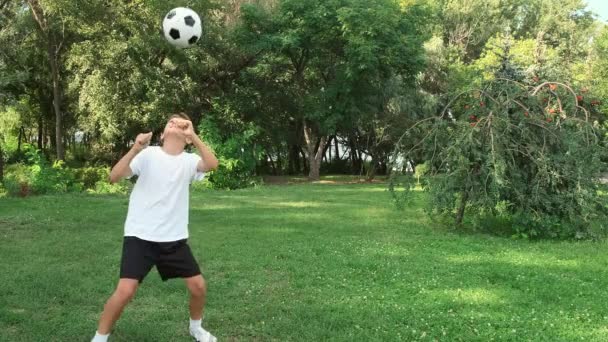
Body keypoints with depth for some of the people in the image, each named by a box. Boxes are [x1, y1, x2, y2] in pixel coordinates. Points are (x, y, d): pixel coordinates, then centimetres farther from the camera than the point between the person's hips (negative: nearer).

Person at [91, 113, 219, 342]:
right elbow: (114, 177, -17)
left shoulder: (189, 160, 1)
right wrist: (135, 149, -30)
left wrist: (193, 135, -28)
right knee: (125, 291, -14)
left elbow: (212, 164, -21)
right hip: (140, 236, -3)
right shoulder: (148, 154, -6)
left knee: (198, 285, 5)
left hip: (174, 238, 3)